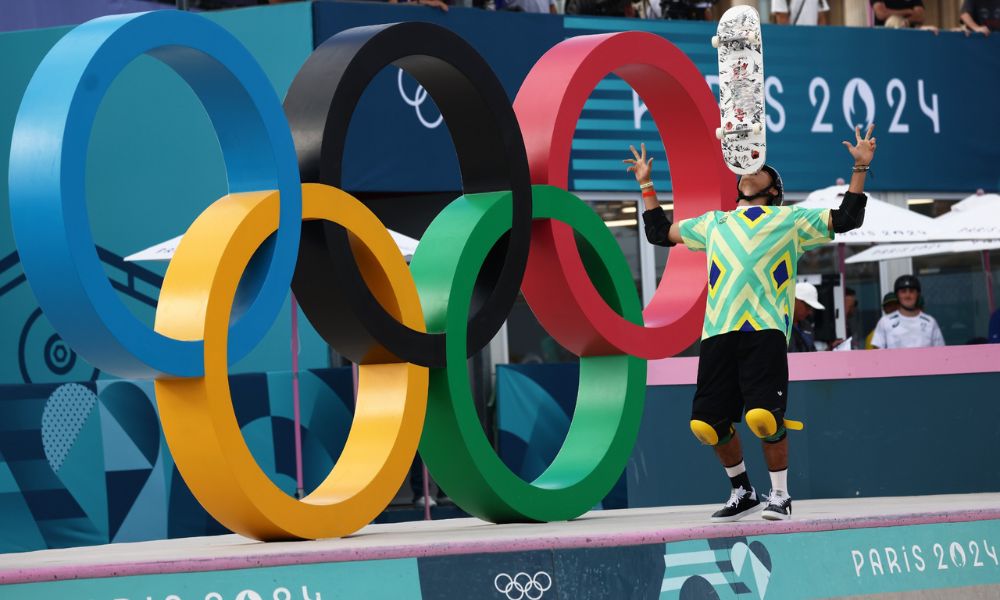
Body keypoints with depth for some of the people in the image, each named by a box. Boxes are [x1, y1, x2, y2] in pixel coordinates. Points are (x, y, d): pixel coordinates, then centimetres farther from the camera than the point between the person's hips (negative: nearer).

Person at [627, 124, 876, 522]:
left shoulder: (790, 219, 18)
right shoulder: (714, 223, 28)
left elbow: (846, 219, 12)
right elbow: (659, 232, 37)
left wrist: (860, 168, 7)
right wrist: (646, 184, 37)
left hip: (765, 330, -4)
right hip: (717, 334, 4)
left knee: (763, 417, -19)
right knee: (707, 422, -3)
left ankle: (780, 494, 0)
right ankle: (742, 493, 18)